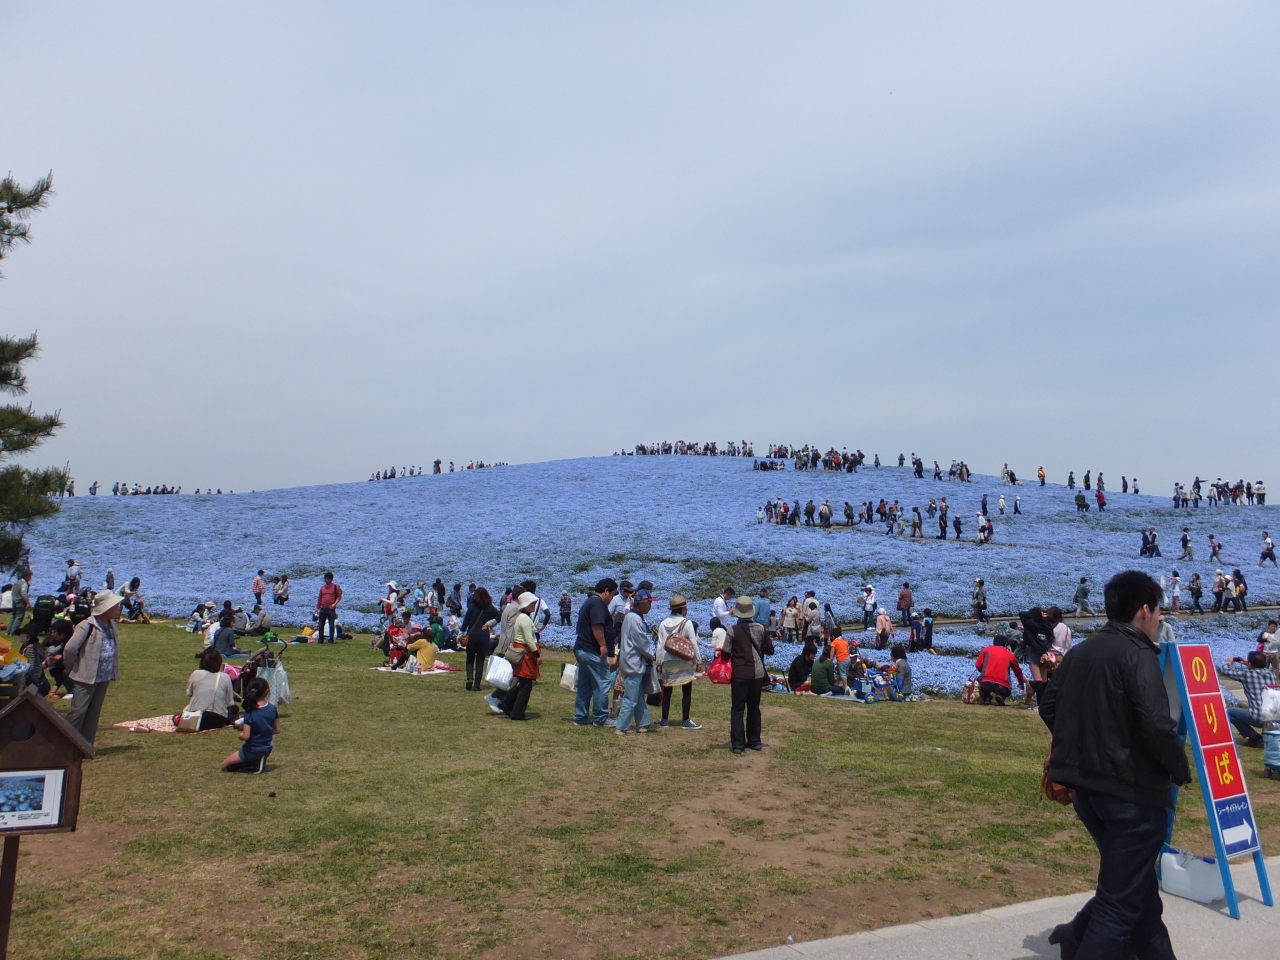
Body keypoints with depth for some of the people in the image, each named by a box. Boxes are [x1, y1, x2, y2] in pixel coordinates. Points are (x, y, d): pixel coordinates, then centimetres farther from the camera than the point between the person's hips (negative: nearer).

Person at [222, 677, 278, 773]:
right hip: (267, 749, 5)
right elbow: (277, 730, -1)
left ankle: (254, 763, -5)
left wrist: (240, 735, -1)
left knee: (225, 766, 12)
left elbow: (245, 736, -23)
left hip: (252, 750, -5)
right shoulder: (272, 708, -10)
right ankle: (260, 760, 6)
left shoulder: (250, 712, -21)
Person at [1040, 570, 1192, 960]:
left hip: (1085, 786, 8)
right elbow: (1157, 725, -24)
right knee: (1121, 897, 3)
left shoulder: (1078, 652, 10)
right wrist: (1180, 770, -7)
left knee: (1135, 882, 25)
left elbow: (1048, 707, 16)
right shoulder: (1138, 654, -15)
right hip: (1131, 789, -8)